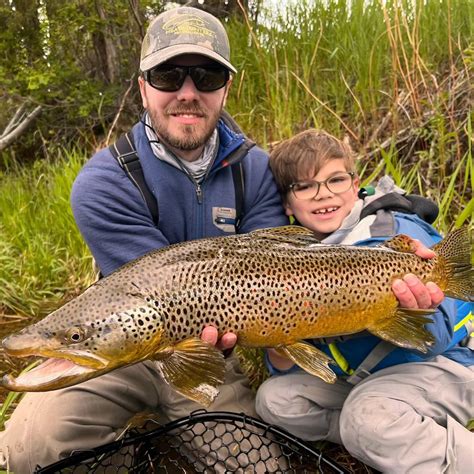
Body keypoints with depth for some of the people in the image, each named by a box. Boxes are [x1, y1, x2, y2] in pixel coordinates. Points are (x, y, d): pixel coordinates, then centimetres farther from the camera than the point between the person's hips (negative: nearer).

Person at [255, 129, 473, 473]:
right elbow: (285, 369, -3)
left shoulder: (398, 234, -19)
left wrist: (417, 311, -44)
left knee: (369, 416, -34)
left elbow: (436, 340, -21)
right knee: (275, 397, -11)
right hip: (357, 379, 6)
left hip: (439, 364, -6)